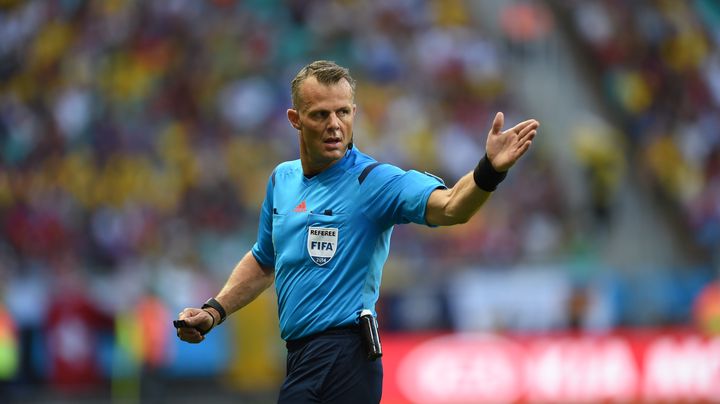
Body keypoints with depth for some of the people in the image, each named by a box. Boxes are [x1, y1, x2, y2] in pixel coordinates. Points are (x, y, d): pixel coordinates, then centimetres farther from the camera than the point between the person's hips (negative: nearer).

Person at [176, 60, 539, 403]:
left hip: (340, 362, -8)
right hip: (302, 357, 8)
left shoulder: (373, 181, -12)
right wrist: (213, 311, 15)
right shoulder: (282, 179, 11)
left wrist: (489, 171, -48)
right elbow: (263, 262, 26)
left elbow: (449, 207, -29)